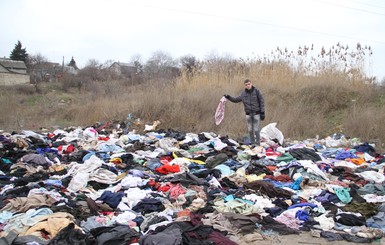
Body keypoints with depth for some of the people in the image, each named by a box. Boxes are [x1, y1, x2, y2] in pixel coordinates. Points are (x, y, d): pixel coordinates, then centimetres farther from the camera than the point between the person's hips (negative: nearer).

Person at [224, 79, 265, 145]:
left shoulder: (257, 91, -5)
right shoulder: (243, 93, 5)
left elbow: (262, 102, -4)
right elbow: (236, 100, 15)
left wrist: (262, 113, -8)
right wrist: (228, 97, 2)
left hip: (256, 114, -4)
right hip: (248, 114, 4)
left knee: (256, 130, -4)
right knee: (250, 130, 7)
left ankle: (257, 144, 3)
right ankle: (252, 143, 17)